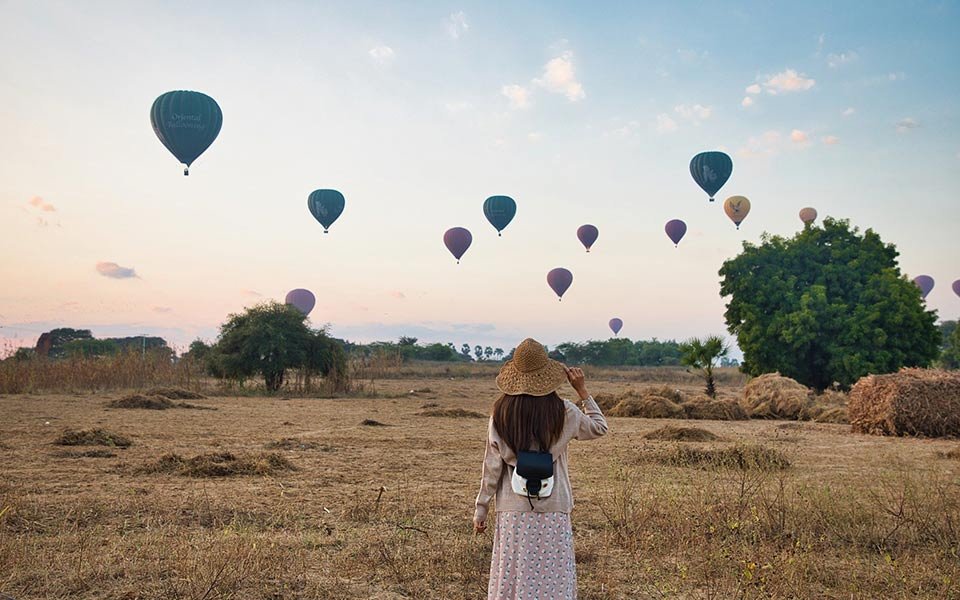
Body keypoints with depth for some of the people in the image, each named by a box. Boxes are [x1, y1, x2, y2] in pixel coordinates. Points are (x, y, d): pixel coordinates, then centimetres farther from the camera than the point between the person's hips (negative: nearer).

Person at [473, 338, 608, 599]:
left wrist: (481, 508, 9)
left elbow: (492, 466, 0)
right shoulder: (564, 413, -6)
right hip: (553, 510, -1)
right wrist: (582, 390, 13)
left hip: (512, 510, 1)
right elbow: (599, 427, 13)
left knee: (511, 579, 9)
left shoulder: (501, 415, -4)